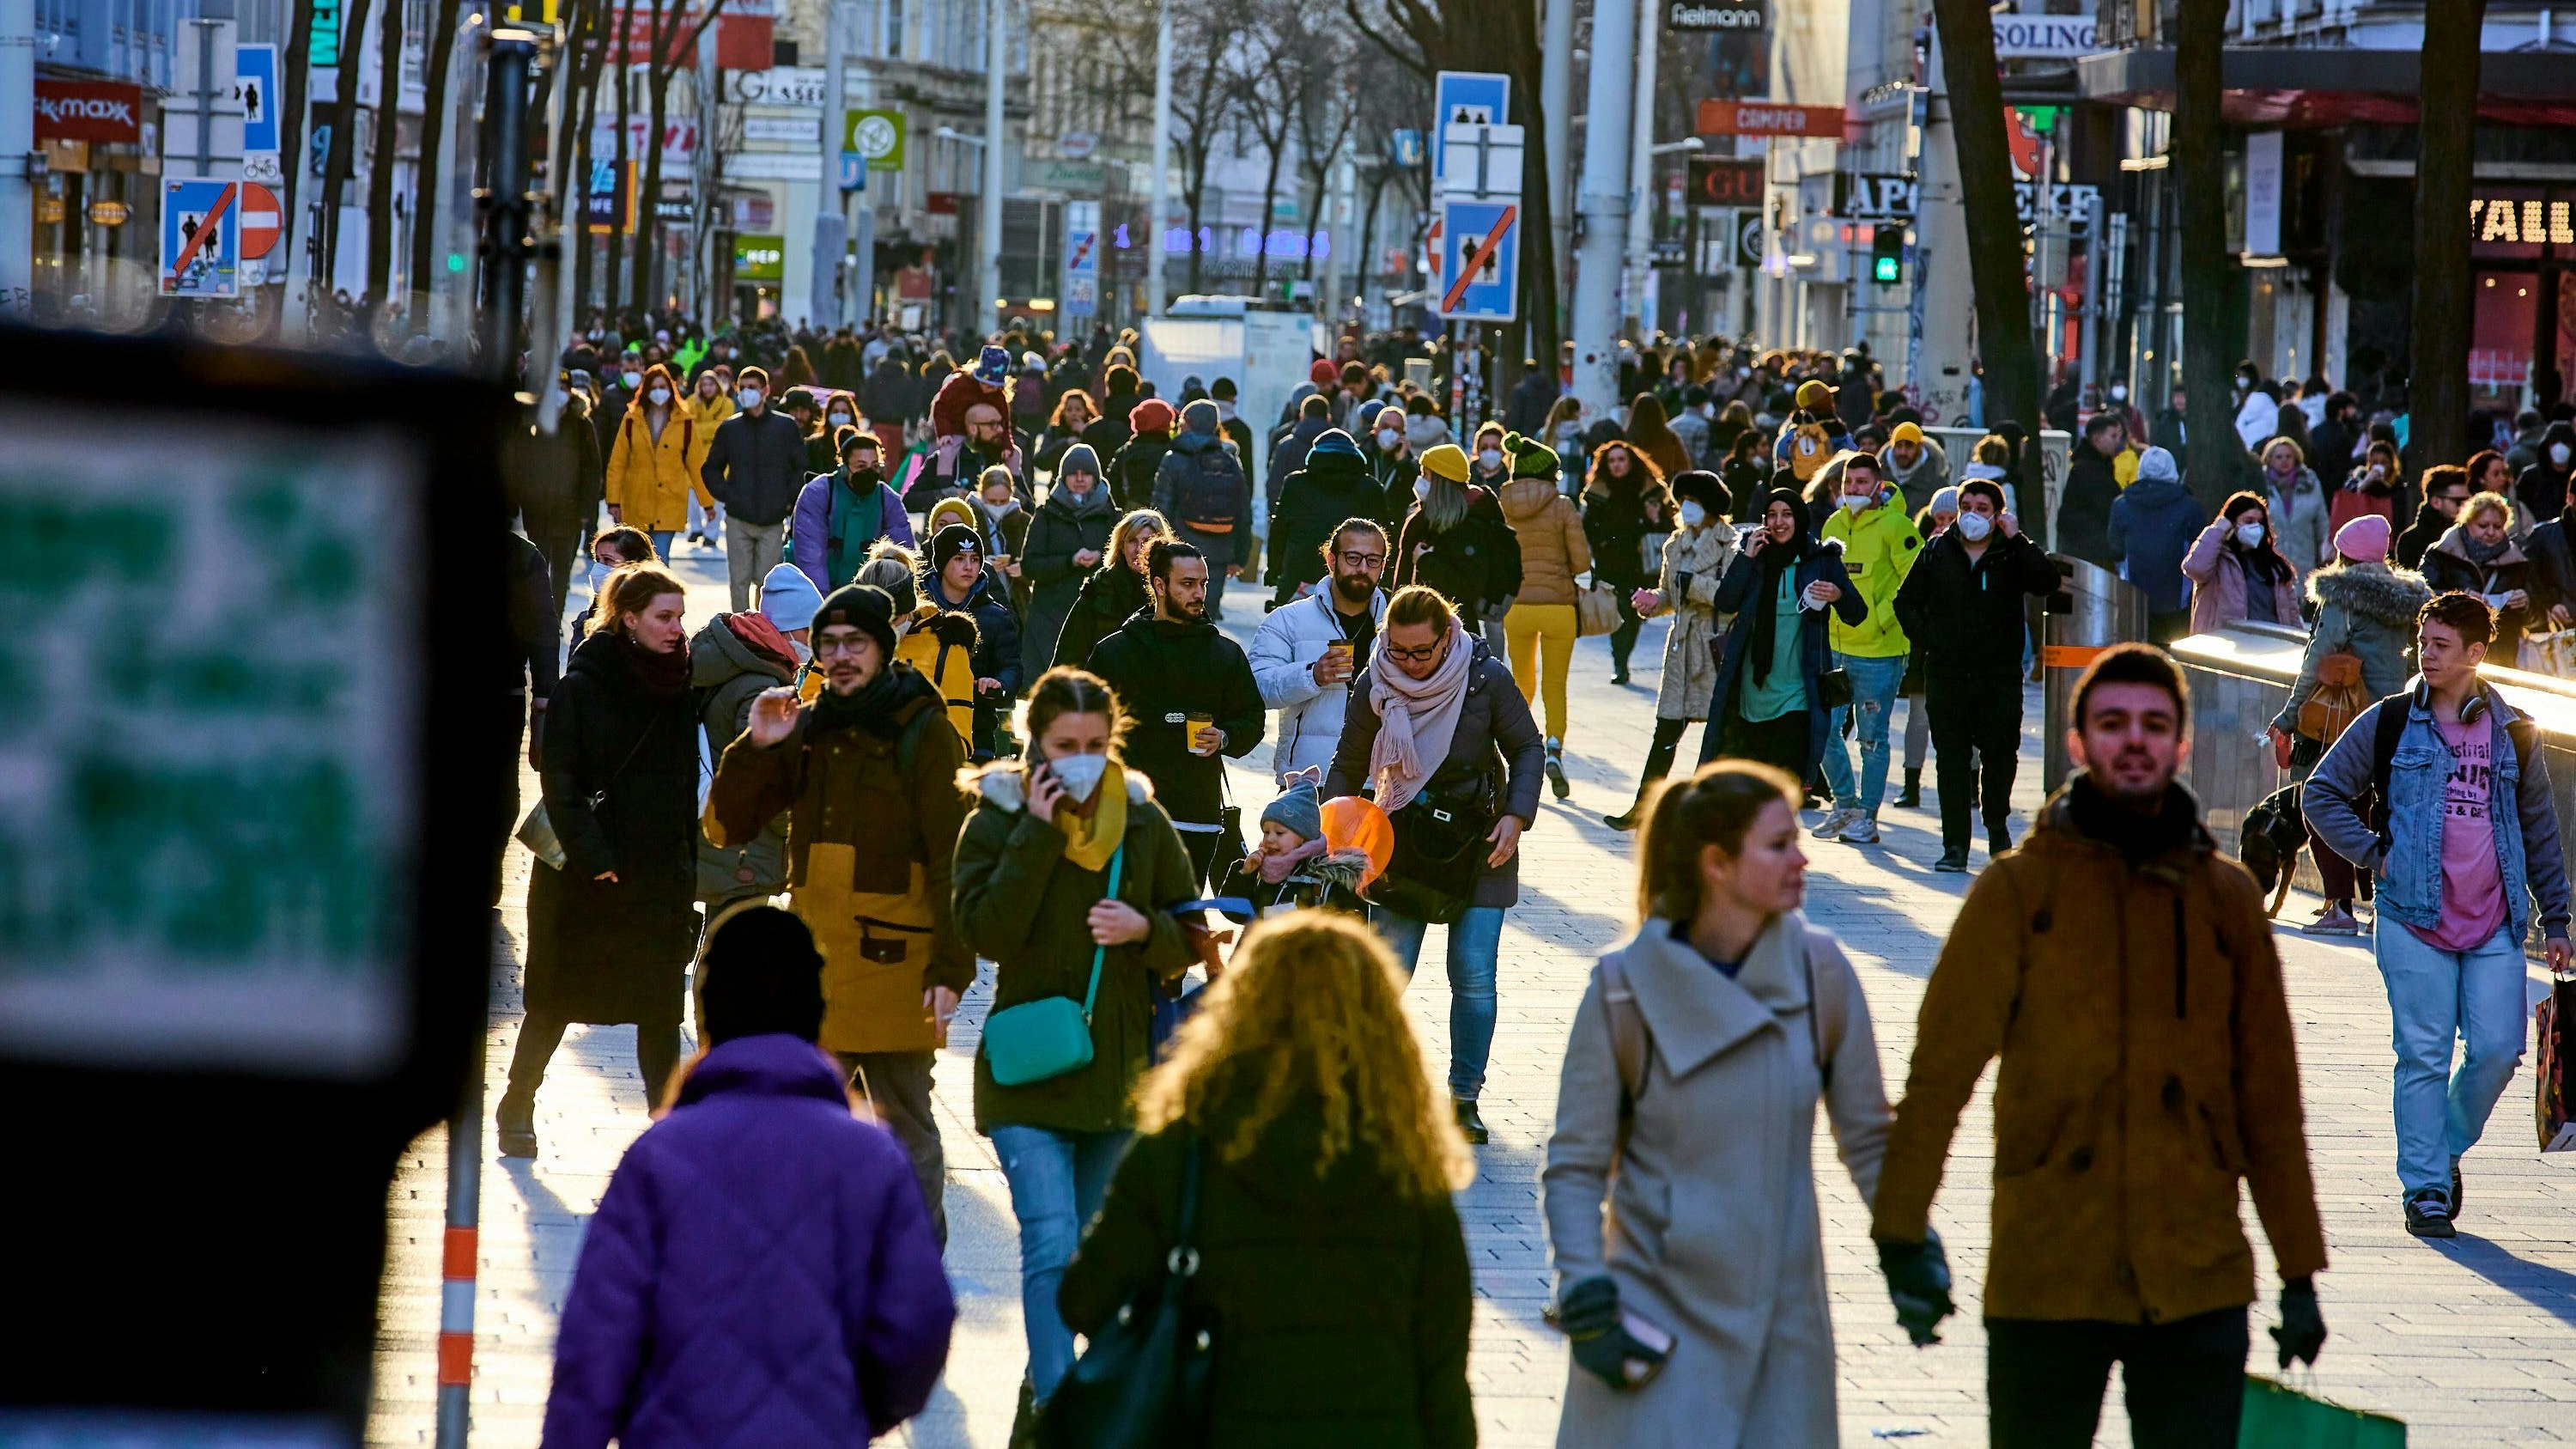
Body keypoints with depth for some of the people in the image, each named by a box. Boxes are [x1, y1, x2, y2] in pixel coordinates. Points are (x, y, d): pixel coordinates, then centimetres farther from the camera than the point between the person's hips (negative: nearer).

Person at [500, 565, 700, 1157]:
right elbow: (561, 781, -12)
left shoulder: (679, 692, 7)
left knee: (660, 1007, -2)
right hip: (583, 880, -3)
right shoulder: (580, 689, -8)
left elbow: (686, 788, 12)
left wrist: (687, 871, 8)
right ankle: (517, 1108, 24)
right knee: (556, 1002, 8)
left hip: (661, 879, 3)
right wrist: (592, 857, -20)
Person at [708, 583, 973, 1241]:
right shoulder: (805, 731, 11)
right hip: (812, 965, 6)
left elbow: (953, 860, -9)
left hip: (894, 962, -6)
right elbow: (726, 826, 11)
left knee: (905, 1124, 0)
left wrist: (950, 968, -16)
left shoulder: (923, 734, -5)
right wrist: (755, 748, -5)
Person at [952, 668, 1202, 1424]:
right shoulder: (996, 821, -3)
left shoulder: (1143, 822, 5)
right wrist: (1037, 834, -18)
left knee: (1095, 1249, 13)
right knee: (1051, 1244, -17)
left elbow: (1192, 938, 9)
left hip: (1121, 1069, 4)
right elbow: (988, 933, -17)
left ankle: (1045, 1383, 32)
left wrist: (1144, 929, -12)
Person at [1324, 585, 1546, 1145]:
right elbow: (1348, 766, 6)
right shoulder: (1373, 686, -7)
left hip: (1480, 842, -1)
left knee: (1474, 972, -6)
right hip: (1401, 841, 1)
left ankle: (1464, 1097, 5)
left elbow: (1527, 748, 2)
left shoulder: (1486, 678, -11)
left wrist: (1516, 816, -10)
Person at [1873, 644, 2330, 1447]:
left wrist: (2299, 1271, 10)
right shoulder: (2017, 890, 2)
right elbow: (1941, 1070, -4)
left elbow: (2269, 1095, 12)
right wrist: (1902, 1232, -14)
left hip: (2200, 1282, 2)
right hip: (2046, 1281, -2)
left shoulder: (2226, 896, 10)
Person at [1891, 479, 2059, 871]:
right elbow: (1906, 602, 16)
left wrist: (2016, 539, -19)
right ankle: (1955, 845, 5)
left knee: (2000, 756, 3)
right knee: (1952, 760, 2)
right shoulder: (1937, 553, 8)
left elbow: (2046, 584, -17)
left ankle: (1998, 830, 25)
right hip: (1946, 676, 2)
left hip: (2000, 677, -2)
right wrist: (1926, 640, 2)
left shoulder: (2012, 554, 1)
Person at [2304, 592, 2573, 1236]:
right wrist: (2374, 854, -2)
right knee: (2423, 1056, -4)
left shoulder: (2513, 734, 10)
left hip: (2494, 924, 2)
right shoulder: (2388, 723, 3)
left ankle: (2447, 1147, 19)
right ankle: (2425, 1189, 2)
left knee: (2498, 1049, -6)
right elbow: (2321, 795, 9)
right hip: (2413, 919, -2)